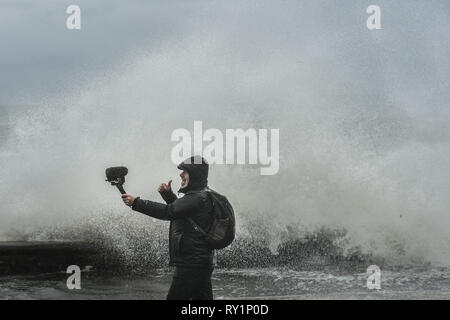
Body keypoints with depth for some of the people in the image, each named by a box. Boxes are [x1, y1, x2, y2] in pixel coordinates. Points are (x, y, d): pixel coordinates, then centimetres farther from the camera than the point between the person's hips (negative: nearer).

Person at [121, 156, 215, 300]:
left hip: (191, 265, -10)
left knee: (175, 297, -5)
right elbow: (178, 208, 30)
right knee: (202, 298, 12)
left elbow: (168, 212, -23)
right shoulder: (203, 195, 15)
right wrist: (168, 194, 11)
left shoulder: (198, 198, -18)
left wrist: (136, 202, -18)